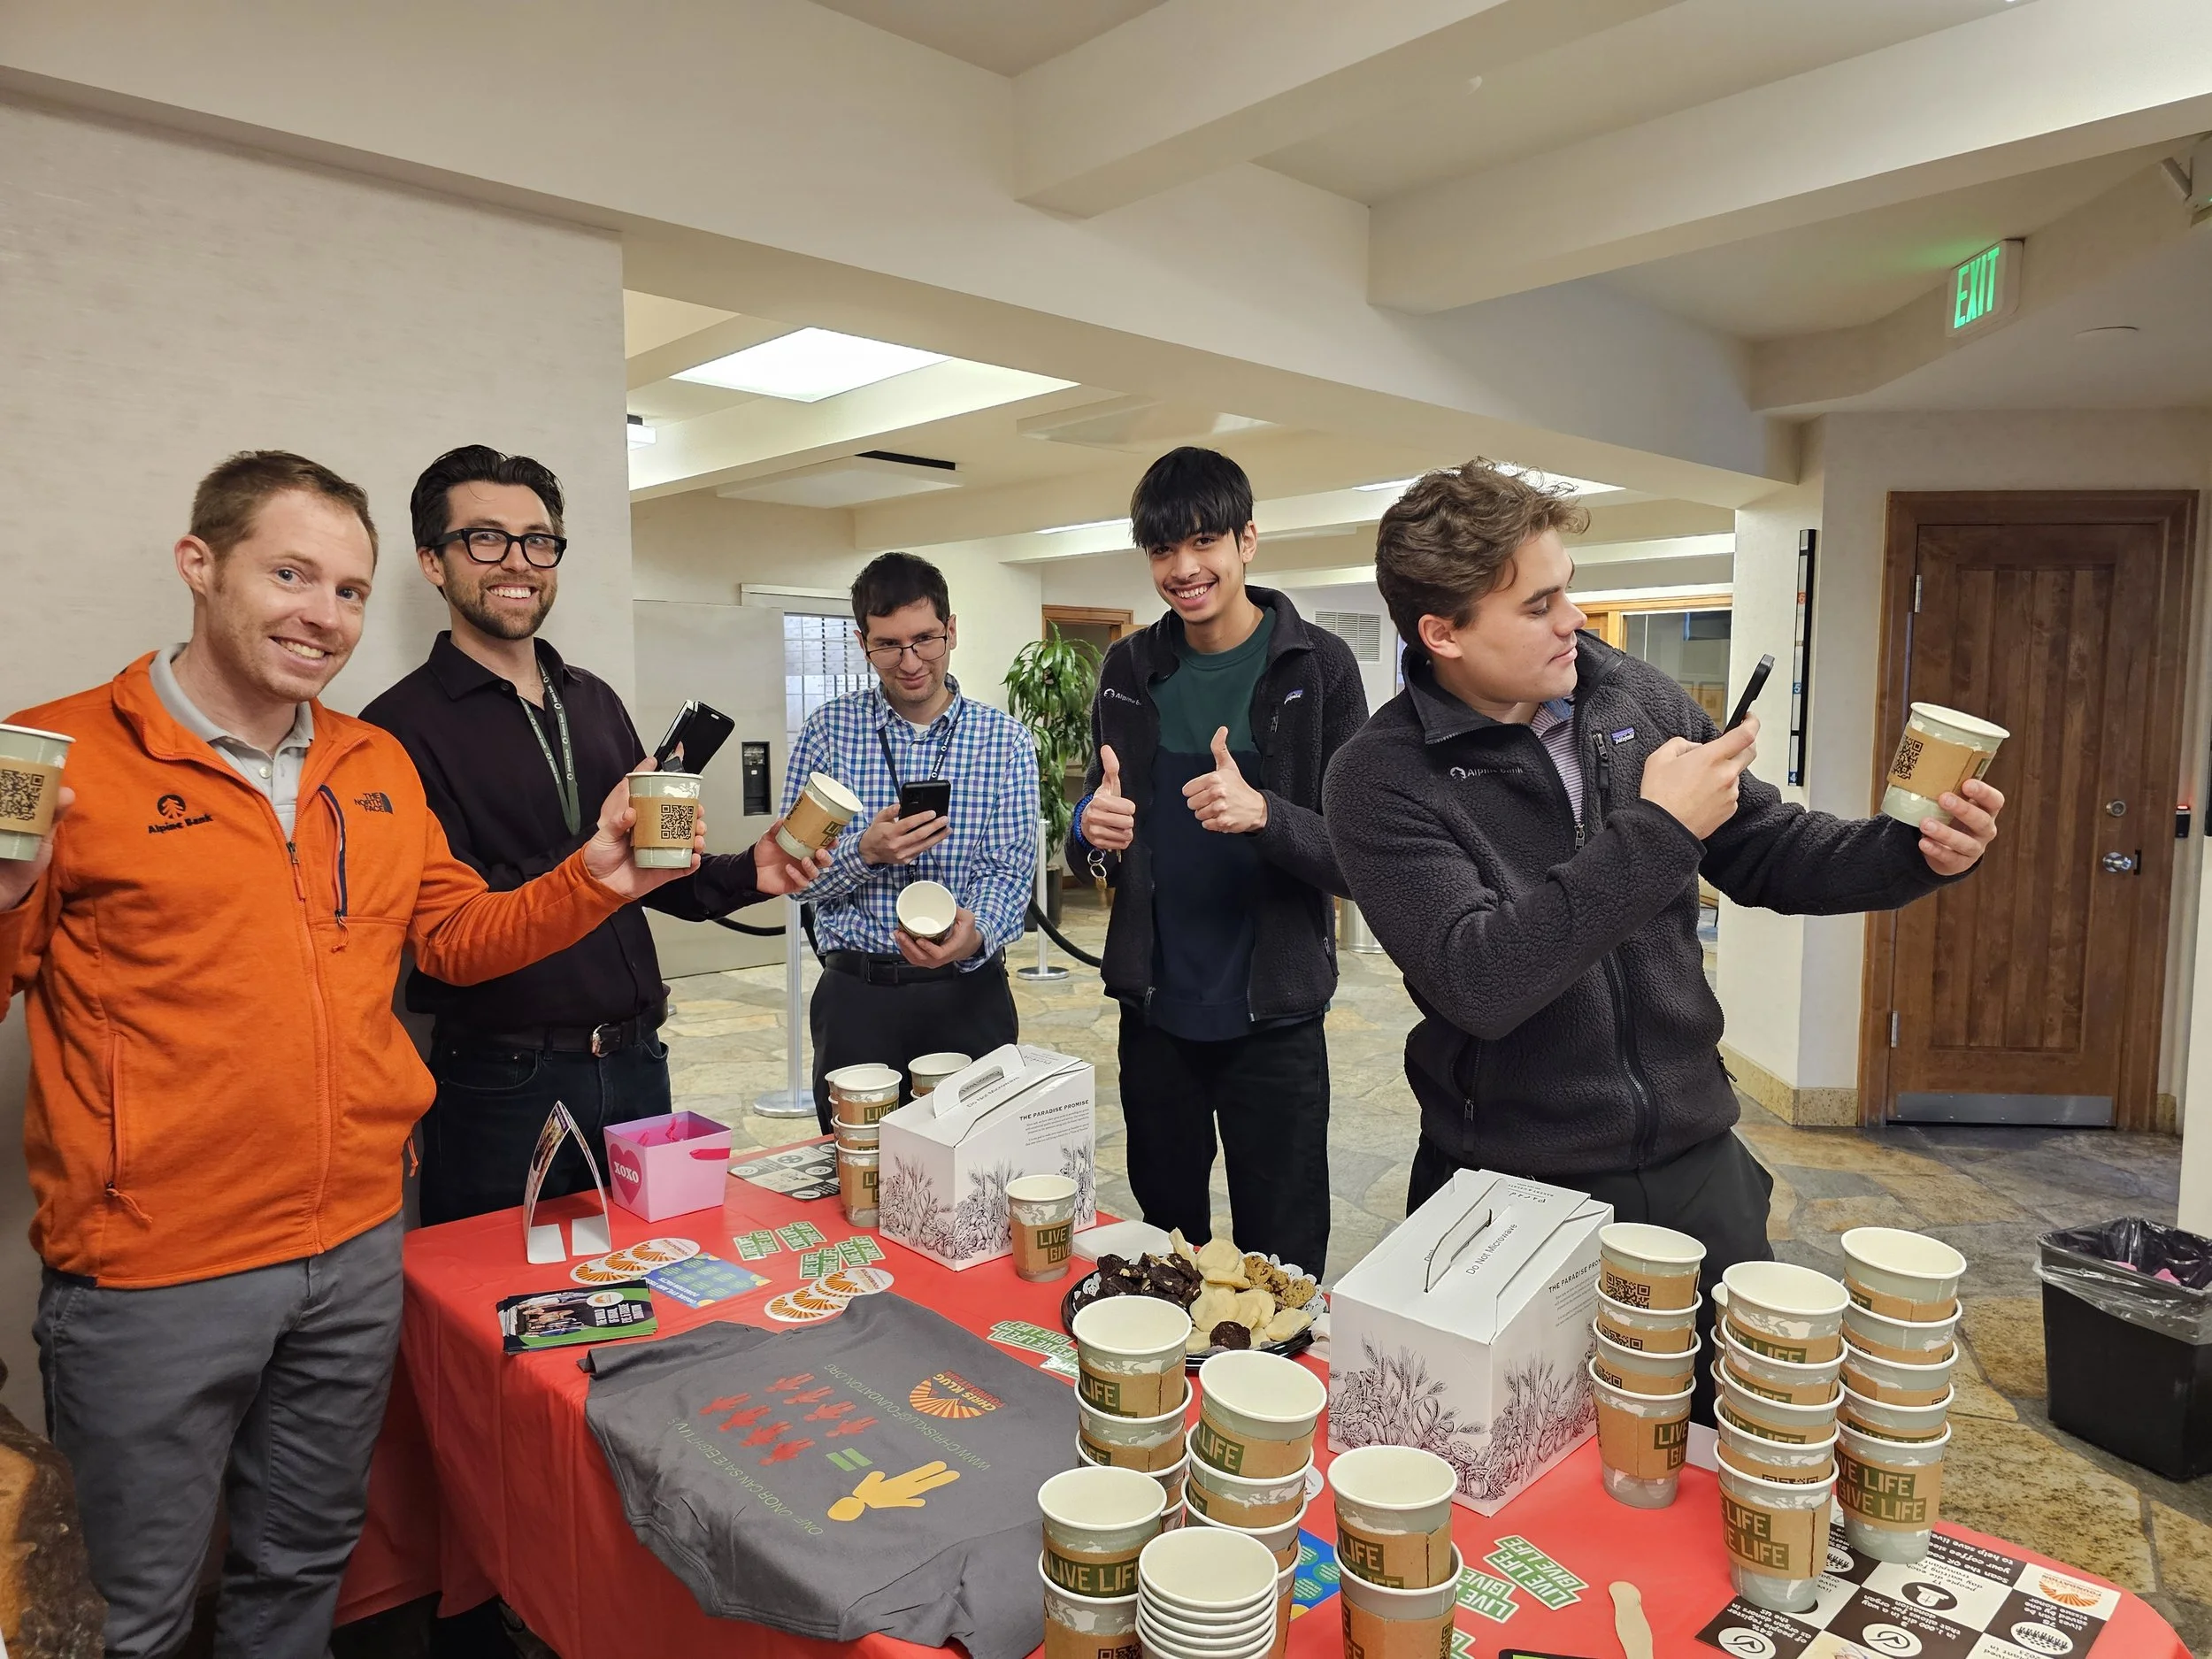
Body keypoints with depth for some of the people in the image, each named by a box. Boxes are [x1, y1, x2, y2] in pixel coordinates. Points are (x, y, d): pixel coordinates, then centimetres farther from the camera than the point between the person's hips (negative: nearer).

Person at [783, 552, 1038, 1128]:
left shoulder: (1005, 740, -1)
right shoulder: (828, 731, 0)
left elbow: (1011, 871, -6)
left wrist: (974, 933, -27)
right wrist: (865, 852, -21)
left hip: (969, 994, 0)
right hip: (856, 994, 0)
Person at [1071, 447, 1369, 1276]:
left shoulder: (1317, 666, -8)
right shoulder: (1129, 670, 4)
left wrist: (1264, 813, -29)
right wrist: (1095, 835, -12)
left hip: (1274, 1020, -3)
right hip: (1155, 1012, 4)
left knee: (1282, 1264, 10)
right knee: (1165, 1240, 20)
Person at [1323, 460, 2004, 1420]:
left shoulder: (1637, 700, 0)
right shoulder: (1382, 781, -16)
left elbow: (1768, 853, 10)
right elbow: (1478, 982, -28)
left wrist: (1918, 854, -8)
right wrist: (1653, 831, -27)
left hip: (1695, 1165, 4)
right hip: (1517, 1192, -4)